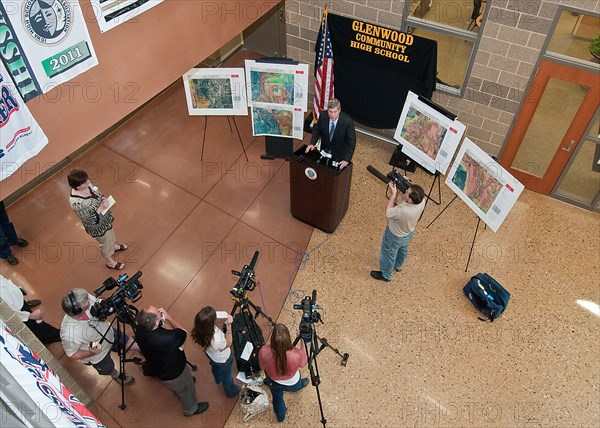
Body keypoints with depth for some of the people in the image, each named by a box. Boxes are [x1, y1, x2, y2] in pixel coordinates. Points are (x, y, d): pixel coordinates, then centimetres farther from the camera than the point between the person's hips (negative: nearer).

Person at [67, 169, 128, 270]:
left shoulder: (86, 184, -19)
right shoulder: (75, 202, -39)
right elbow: (88, 219, -30)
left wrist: (103, 198, -16)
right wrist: (101, 208, -34)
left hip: (104, 216, 7)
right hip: (97, 226, -7)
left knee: (110, 232, 35)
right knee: (106, 243, 21)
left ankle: (114, 246, 68)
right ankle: (110, 262, 50)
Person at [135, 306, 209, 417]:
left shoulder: (140, 329, -27)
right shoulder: (166, 339, -47)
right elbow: (183, 332, -25)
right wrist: (167, 317, -18)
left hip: (158, 368, 6)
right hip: (172, 375, -6)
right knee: (187, 388, 26)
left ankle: (178, 392, 68)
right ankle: (191, 409, 53)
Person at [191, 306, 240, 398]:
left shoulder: (200, 330, -33)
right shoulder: (216, 341, -49)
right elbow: (228, 343, -25)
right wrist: (228, 326, -31)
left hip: (212, 356, 5)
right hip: (223, 360, -5)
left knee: (215, 367, 39)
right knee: (227, 377, 29)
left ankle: (218, 379, 72)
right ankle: (231, 392, 60)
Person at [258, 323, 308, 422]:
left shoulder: (264, 352, -37)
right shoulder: (296, 354, -41)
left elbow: (263, 367, -13)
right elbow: (304, 362, -15)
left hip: (273, 383, 2)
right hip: (293, 384, -1)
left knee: (277, 399, 35)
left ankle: (280, 416, 62)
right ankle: (300, 385, 69)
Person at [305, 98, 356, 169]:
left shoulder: (348, 121, -29)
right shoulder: (323, 115, -19)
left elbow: (351, 142, -23)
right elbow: (317, 129, -1)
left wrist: (347, 160, -31)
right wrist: (312, 143, -15)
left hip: (340, 155, -3)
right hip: (325, 151, 3)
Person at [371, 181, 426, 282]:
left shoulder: (402, 211, -48)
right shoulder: (421, 200, -30)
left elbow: (388, 212, -26)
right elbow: (414, 192, -4)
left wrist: (393, 194, -26)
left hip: (395, 236, -6)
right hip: (409, 233, 7)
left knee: (388, 255, 23)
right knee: (402, 250, 35)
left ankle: (385, 275, 50)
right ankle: (398, 266, 65)